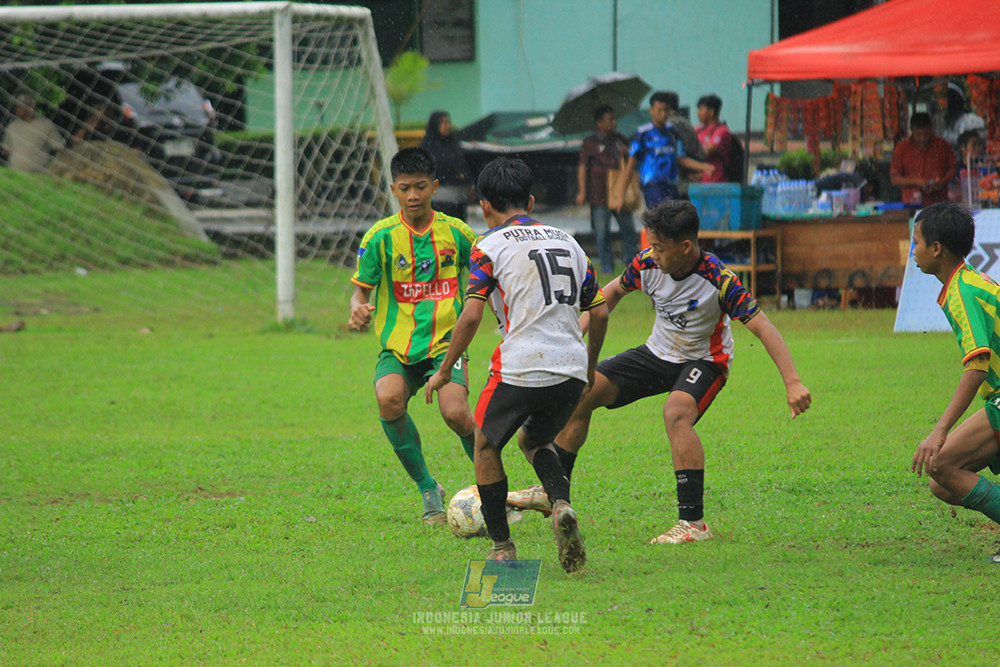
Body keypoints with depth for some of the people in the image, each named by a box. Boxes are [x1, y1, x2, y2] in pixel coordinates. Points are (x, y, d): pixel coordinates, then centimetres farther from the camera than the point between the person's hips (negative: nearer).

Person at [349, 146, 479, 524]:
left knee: (455, 412, -26)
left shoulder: (455, 233, 4)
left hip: (445, 344, -1)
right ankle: (427, 488, -10)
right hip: (398, 348, 1)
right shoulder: (381, 237, 0)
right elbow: (361, 289, 4)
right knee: (389, 398, -30)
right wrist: (359, 310, -18)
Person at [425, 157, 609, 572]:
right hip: (571, 368, 5)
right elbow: (599, 312, 18)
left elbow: (471, 316, -8)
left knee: (486, 444, 18)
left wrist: (445, 371, 2)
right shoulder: (568, 242, 17)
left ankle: (502, 548, 14)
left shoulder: (490, 246, 0)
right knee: (534, 440, 26)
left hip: (519, 367, -5)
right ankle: (562, 505, -4)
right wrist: (590, 367, 31)